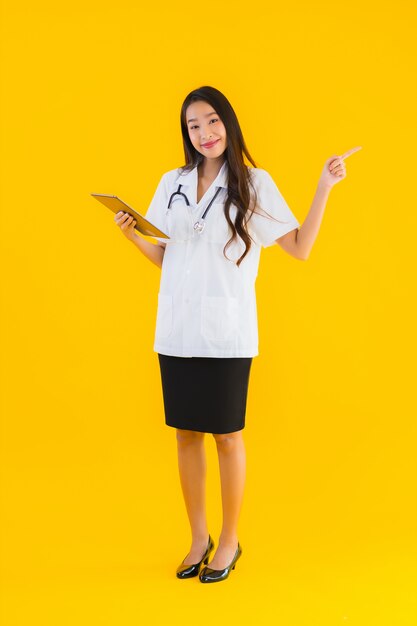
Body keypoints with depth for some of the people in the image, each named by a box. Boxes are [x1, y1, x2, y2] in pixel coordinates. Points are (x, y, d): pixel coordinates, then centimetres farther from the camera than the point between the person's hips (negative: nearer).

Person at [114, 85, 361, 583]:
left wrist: (324, 187, -9)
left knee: (226, 435, 5)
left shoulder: (254, 184, 0)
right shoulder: (172, 183, 9)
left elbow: (300, 248, -3)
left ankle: (229, 540, 21)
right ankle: (198, 538, 24)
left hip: (227, 335, -3)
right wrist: (131, 234, -3)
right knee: (186, 434, 9)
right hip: (175, 332, 4)